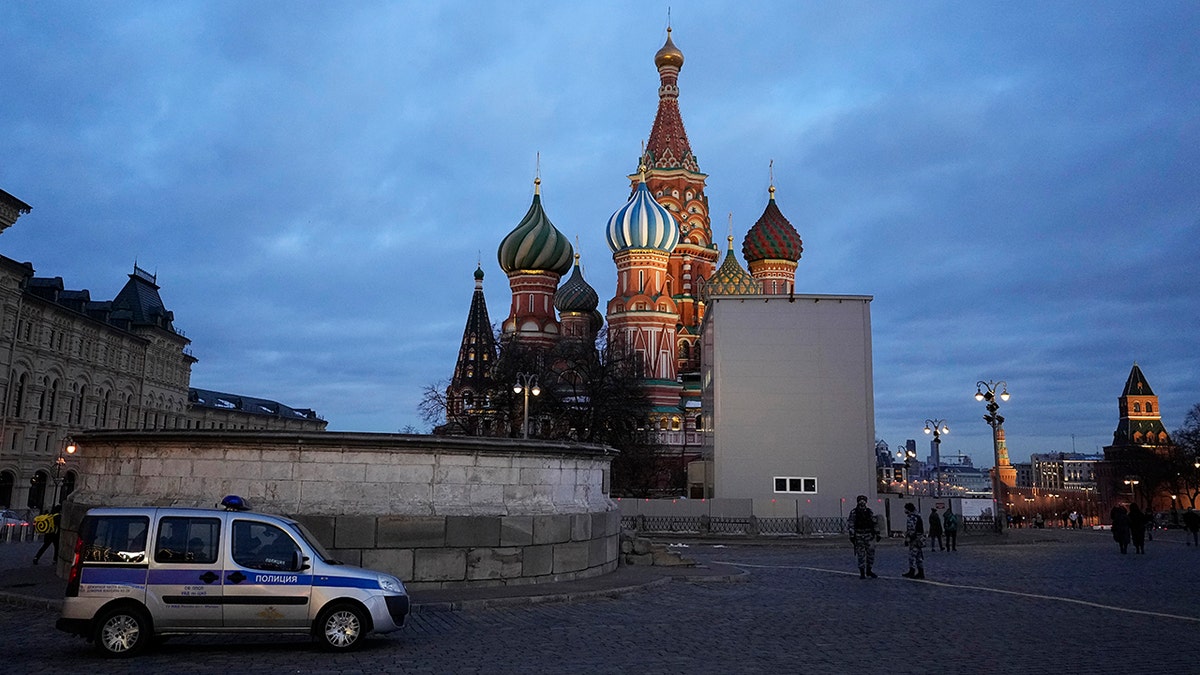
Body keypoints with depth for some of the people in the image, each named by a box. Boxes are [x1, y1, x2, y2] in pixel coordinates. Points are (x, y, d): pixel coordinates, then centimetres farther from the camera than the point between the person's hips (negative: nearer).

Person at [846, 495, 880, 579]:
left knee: (871, 553, 5)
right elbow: (851, 525, -6)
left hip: (869, 535, 3)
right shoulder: (853, 512, -4)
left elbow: (875, 523, 10)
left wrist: (877, 534, 7)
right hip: (858, 536, -3)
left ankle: (869, 571, 21)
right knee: (860, 554, 2)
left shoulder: (869, 511, 4)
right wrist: (852, 536, -10)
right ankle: (862, 573, 10)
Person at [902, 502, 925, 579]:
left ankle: (912, 572, -3)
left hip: (915, 540, -10)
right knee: (920, 557, 11)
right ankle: (921, 573, 12)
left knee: (912, 556, -4)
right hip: (921, 539, 10)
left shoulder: (911, 518, -14)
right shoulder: (918, 516, 18)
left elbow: (911, 530, -21)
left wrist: (907, 539, -15)